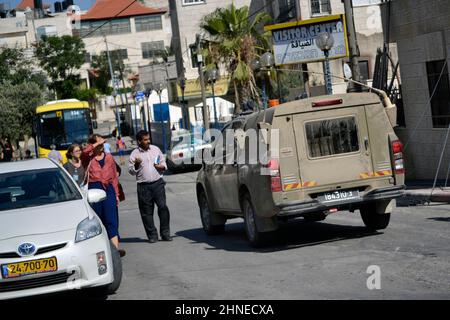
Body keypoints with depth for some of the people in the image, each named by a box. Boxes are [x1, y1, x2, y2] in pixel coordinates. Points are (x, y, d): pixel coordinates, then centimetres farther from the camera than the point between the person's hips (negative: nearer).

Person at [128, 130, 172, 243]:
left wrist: (162, 166, -3)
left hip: (158, 183, 1)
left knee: (163, 207, -6)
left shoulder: (156, 149, 10)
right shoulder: (134, 154, 2)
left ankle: (165, 233, 3)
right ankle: (152, 235, 9)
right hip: (144, 186, -1)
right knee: (146, 212, 1)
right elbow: (131, 171, 4)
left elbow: (163, 163, 19)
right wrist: (136, 165, -16)